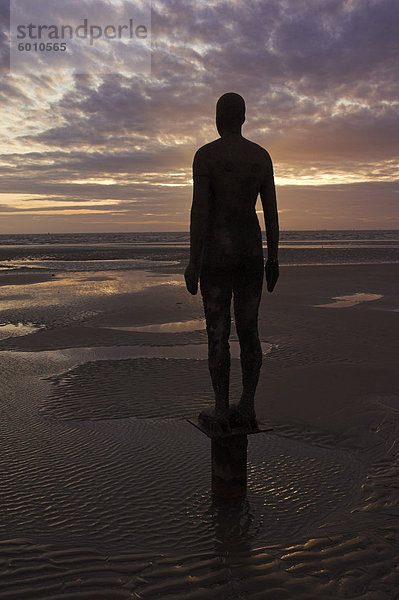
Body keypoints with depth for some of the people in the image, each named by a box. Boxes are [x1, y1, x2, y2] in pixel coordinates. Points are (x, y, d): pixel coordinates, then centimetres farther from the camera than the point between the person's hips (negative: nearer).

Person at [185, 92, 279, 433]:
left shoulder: (205, 155, -6)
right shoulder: (262, 155, 8)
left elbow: (200, 210, -13)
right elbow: (272, 209, 7)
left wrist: (194, 262, -9)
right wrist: (273, 259, 12)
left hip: (218, 251, -4)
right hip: (252, 250, 5)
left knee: (218, 331, 2)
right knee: (248, 329, 9)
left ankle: (222, 410, 9)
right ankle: (247, 408, 14)